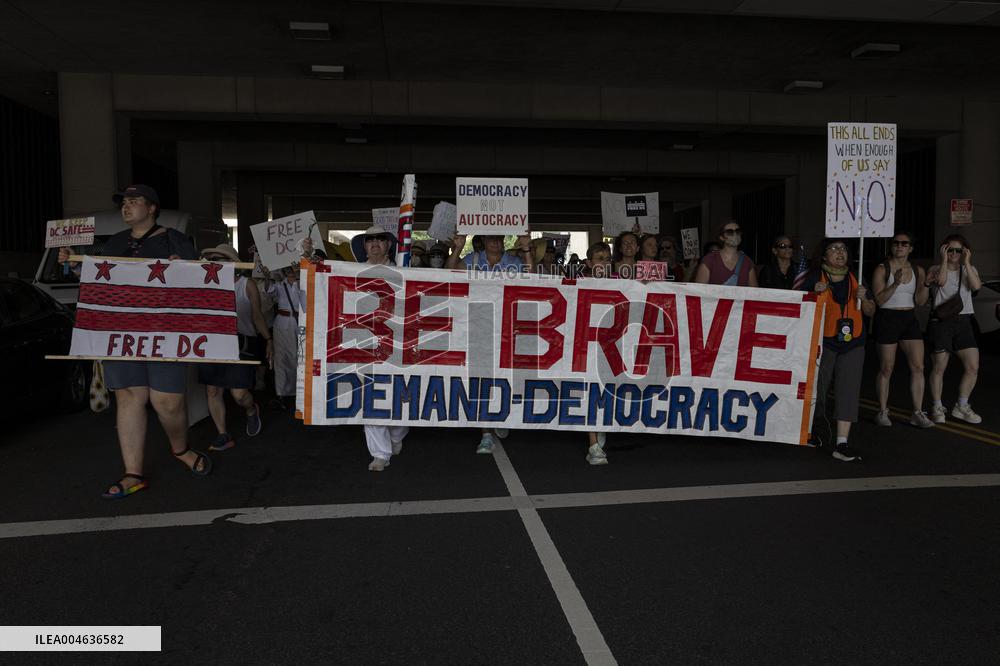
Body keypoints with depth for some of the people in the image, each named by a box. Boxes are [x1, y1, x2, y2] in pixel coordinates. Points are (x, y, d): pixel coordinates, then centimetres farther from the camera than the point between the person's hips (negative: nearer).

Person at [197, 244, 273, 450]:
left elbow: (257, 316, 9)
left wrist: (268, 339, 7)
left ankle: (252, 410, 28)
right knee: (213, 391, 3)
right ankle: (223, 436, 17)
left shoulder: (247, 285, 2)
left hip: (241, 344, -3)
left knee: (239, 393, -9)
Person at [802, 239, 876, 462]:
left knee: (849, 391, -4)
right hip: (823, 342, -3)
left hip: (852, 343, 3)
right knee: (816, 387, 6)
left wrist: (863, 298, -7)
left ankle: (842, 444, -3)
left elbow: (871, 311, 14)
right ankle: (809, 430, 33)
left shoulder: (855, 279, 11)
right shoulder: (814, 278, 0)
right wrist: (815, 293, -16)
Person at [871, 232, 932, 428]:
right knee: (886, 369, 1)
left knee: (918, 366, -2)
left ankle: (917, 414, 4)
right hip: (887, 318, -4)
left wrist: (925, 284, -8)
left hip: (909, 319, 5)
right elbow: (879, 299, -11)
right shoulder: (882, 269, -4)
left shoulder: (917, 270, 9)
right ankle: (883, 412, 12)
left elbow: (920, 301, 7)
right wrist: (896, 283, -23)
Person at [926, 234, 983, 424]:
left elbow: (976, 286, -9)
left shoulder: (969, 270, 12)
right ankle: (937, 408, 11)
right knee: (939, 367, -1)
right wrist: (944, 260, -12)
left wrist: (966, 262, -8)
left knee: (973, 367, -1)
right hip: (940, 321, -4)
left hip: (963, 321, 4)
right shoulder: (935, 269, 3)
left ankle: (961, 407, 13)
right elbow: (941, 281, -20)